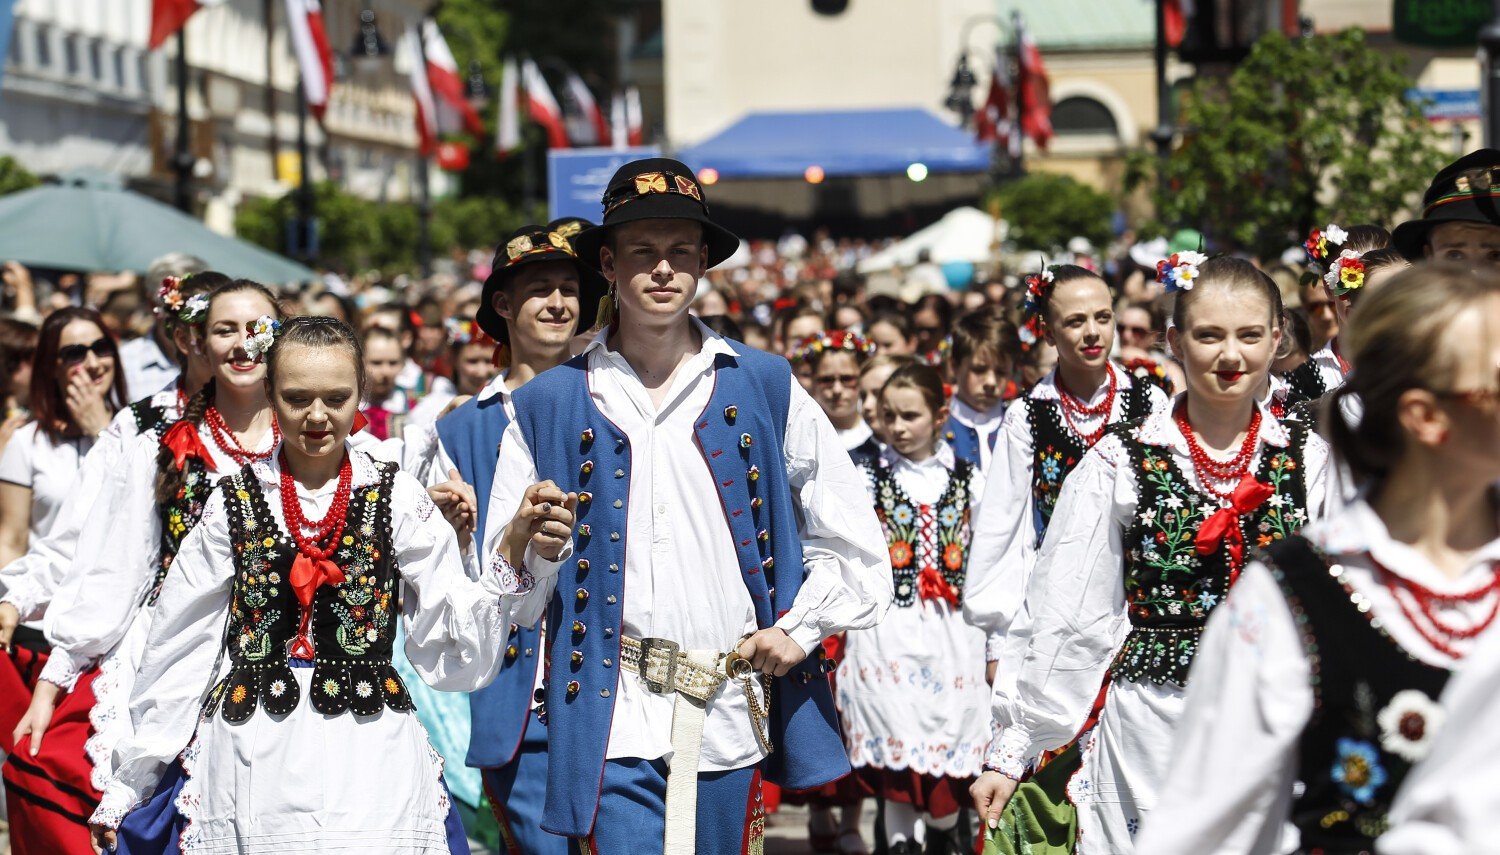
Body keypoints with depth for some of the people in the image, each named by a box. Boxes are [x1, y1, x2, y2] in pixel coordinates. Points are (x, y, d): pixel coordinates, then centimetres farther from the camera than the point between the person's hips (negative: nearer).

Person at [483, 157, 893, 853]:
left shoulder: (765, 388, 9)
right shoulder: (546, 405, 7)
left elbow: (854, 546, 14)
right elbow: (510, 600, 6)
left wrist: (797, 629, 1)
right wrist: (527, 544, -14)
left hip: (732, 718, 2)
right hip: (613, 725, -1)